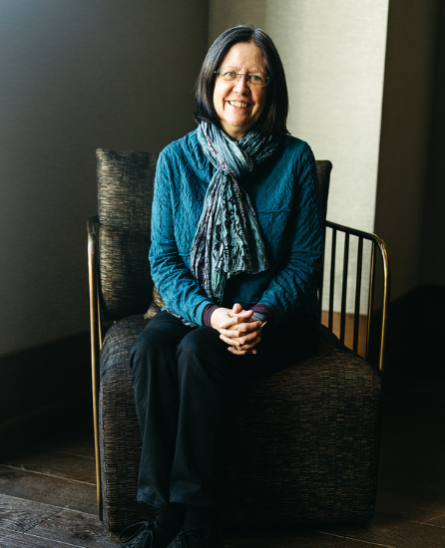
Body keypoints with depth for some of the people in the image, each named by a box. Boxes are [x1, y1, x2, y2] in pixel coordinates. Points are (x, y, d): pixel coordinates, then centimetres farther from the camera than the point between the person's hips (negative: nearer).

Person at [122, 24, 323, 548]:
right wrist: (209, 313, -20)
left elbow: (306, 257, -2)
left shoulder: (294, 159, -3)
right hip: (194, 308, 2)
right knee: (149, 349, -29)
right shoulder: (176, 159, 1)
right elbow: (163, 259, -2)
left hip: (275, 314, -2)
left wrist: (262, 314, -19)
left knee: (197, 352, -31)